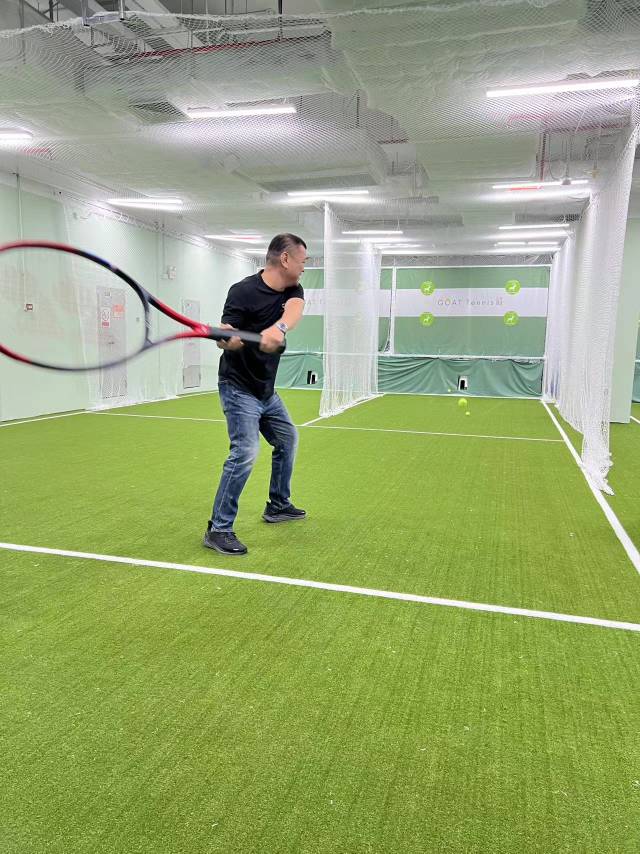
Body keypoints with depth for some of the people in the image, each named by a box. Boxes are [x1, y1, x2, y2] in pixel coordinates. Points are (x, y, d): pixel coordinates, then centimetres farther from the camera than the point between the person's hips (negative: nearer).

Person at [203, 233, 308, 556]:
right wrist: (228, 338, -51)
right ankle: (218, 529, -9)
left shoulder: (292, 290, 1)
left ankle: (278, 505, 39)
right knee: (245, 452, -20)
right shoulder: (243, 291, -20)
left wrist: (278, 328, -45)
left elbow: (294, 309, -22)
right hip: (239, 387, -9)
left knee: (287, 439, 21)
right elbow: (225, 338, -26)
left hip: (266, 389, 9)